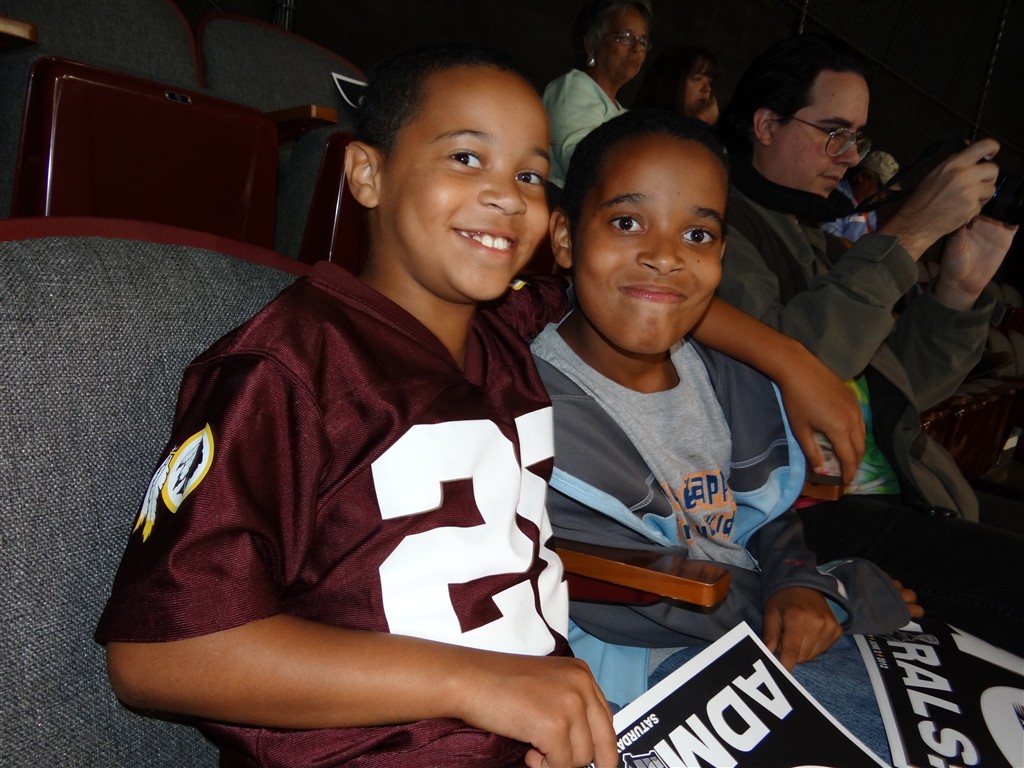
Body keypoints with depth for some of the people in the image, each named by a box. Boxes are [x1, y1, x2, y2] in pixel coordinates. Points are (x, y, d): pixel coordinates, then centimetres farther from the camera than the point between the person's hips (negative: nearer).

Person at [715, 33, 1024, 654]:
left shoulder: (815, 234, 22)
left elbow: (904, 387, 22)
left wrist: (960, 287, 5)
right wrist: (909, 232, -15)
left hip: (899, 490, 9)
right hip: (803, 506, -9)